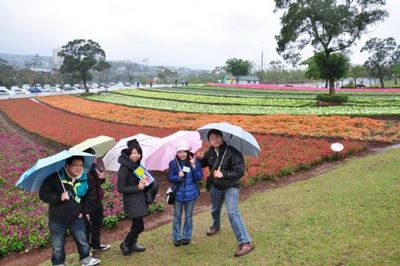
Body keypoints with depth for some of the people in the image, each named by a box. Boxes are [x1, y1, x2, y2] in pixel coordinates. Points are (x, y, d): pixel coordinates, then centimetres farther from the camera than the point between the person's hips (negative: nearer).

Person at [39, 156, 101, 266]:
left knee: (83, 241, 17)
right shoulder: (55, 177, -17)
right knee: (57, 246, 12)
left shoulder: (85, 178, -6)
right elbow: (43, 194, -15)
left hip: (76, 218, 2)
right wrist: (59, 197, -28)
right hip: (57, 219, -2)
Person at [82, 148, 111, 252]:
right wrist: (85, 211, -23)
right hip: (89, 205, -9)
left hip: (97, 202, 9)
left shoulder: (94, 168, -1)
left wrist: (102, 178, -9)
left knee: (97, 225, 25)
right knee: (87, 227, 8)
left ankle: (96, 245, 45)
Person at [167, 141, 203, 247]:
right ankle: (176, 237, 23)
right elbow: (170, 178, -3)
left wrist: (194, 166, -25)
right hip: (178, 194, 1)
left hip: (191, 194, 0)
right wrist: (178, 177, -22)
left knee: (188, 216, 13)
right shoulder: (173, 163, -6)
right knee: (177, 216, 10)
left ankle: (186, 236, 28)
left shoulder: (195, 162, -8)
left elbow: (200, 177, -12)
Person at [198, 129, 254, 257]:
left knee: (232, 212, -20)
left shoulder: (232, 152, -24)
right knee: (215, 209, 26)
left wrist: (223, 174, -36)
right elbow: (203, 164, 11)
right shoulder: (210, 152, -7)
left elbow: (240, 171, -25)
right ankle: (216, 226, 57)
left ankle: (246, 242, -16)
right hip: (215, 186, 6)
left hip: (230, 187, -6)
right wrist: (200, 159, -13)